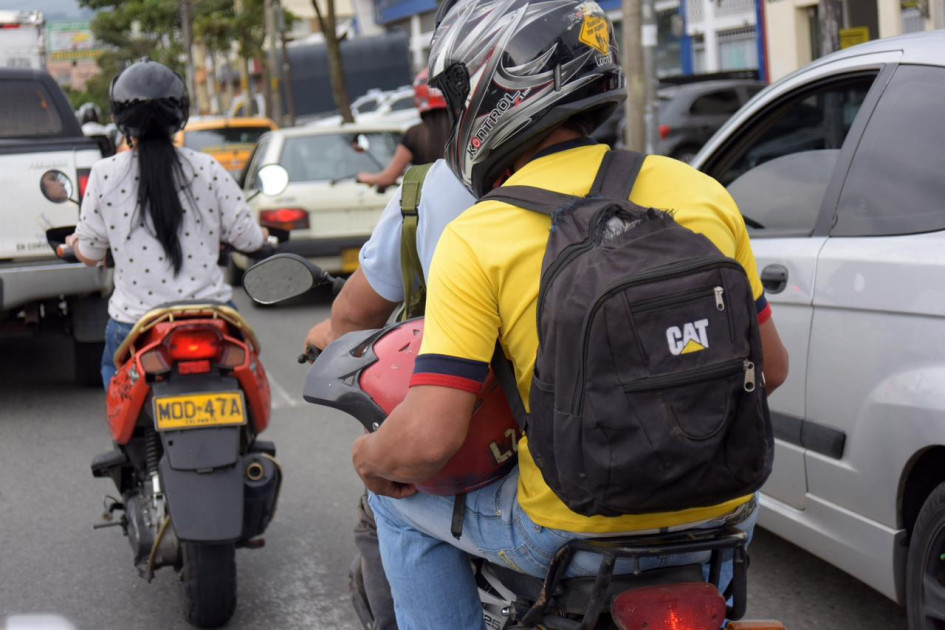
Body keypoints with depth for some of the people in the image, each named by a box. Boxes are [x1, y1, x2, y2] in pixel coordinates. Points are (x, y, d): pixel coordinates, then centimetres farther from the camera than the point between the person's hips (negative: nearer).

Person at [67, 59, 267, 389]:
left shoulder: (104, 174, -5)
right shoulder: (206, 169, -3)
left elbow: (90, 254, 4)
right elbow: (247, 238, 2)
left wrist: (74, 241, 28)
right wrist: (263, 236, 26)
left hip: (135, 321, -1)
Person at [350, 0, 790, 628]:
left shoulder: (475, 237, -12)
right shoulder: (702, 192, 0)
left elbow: (428, 440, -17)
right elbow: (771, 367, 8)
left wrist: (368, 454, 5)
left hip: (579, 532, -4)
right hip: (719, 521, 4)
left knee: (401, 502, 22)